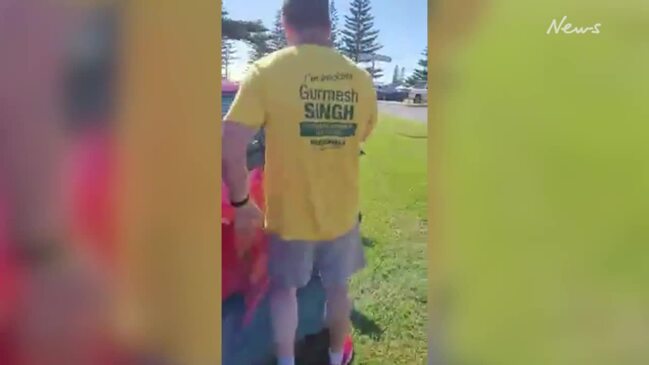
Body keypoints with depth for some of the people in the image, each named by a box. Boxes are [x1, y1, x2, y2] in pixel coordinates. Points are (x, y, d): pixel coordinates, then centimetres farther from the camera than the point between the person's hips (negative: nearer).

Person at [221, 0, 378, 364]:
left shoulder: (267, 71, -15)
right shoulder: (361, 79, -4)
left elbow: (231, 146, -21)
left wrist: (241, 202, -9)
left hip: (289, 213, -3)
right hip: (342, 212, 3)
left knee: (284, 287, 20)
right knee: (338, 287, 23)